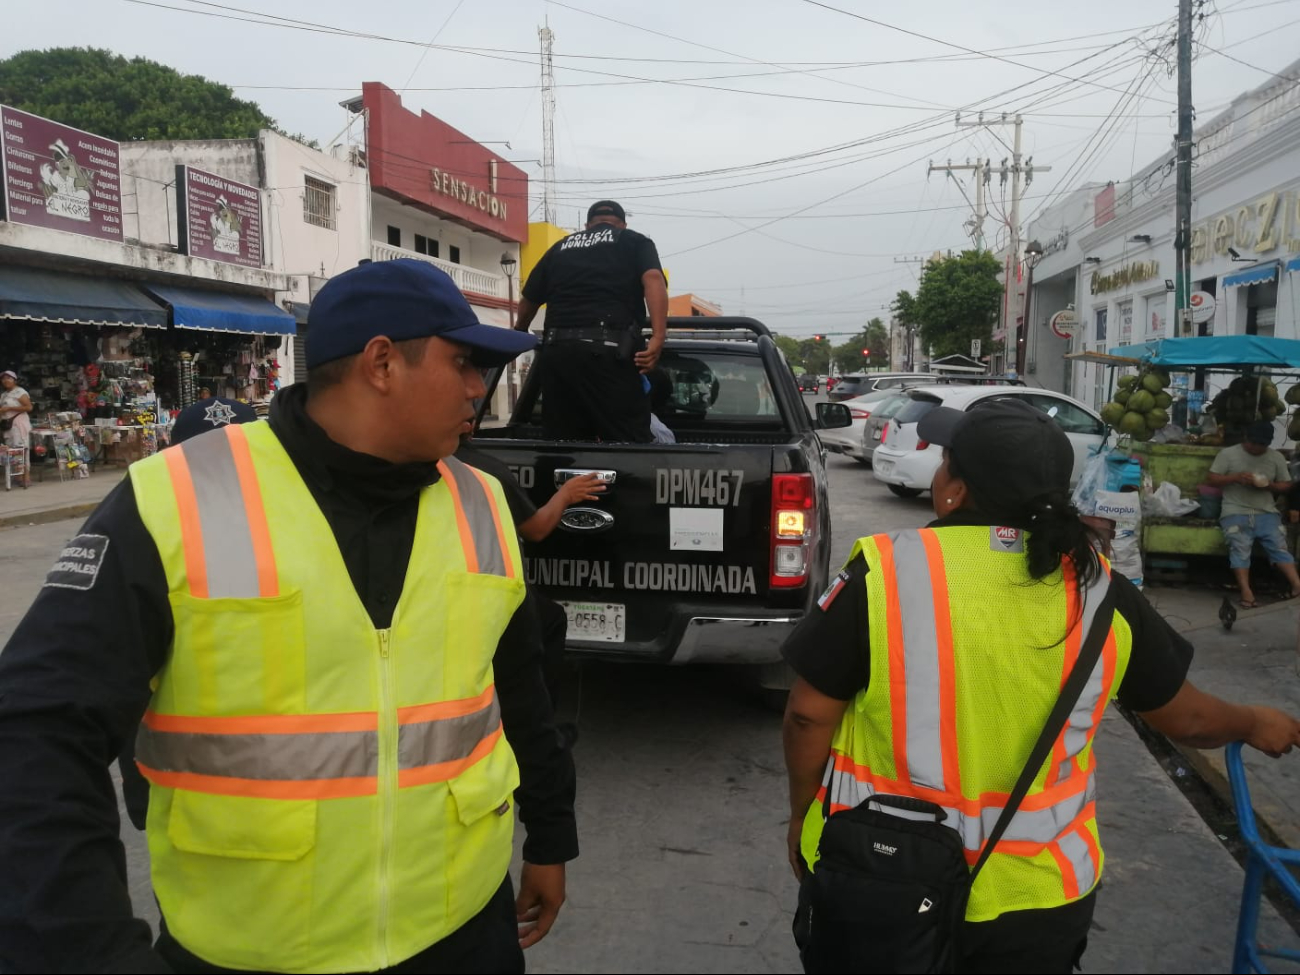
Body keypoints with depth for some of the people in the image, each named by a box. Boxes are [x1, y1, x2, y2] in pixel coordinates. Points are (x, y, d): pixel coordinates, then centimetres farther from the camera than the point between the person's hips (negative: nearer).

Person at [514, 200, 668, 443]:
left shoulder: (561, 247, 26)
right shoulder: (635, 242, 16)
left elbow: (528, 300, 31)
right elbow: (653, 280, -4)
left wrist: (520, 332, 50)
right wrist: (658, 336, -13)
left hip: (558, 350, 4)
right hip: (608, 349, -4)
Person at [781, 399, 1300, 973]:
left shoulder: (884, 573, -18)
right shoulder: (1101, 594, -7)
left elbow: (810, 715, -11)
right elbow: (1186, 718, 7)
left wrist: (802, 813, 6)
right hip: (1038, 890, 2)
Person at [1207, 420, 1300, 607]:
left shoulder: (1277, 457, 14)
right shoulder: (1227, 454, 6)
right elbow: (1212, 479, 2)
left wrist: (1270, 485, -5)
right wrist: (1236, 477, -15)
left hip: (1267, 513, 3)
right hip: (1235, 512, -3)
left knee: (1279, 545, -19)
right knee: (1239, 546, -25)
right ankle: (1246, 592, -34)